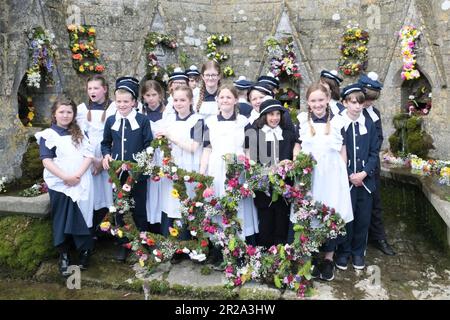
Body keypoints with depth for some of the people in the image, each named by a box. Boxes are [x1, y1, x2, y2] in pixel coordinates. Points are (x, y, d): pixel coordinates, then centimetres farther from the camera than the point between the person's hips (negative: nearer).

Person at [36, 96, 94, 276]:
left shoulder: (79, 134, 13)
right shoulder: (48, 135, 2)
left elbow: (89, 155, 3)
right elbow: (46, 160, -7)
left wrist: (78, 174, -13)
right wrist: (65, 177, -17)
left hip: (81, 183, 2)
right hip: (59, 184, -2)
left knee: (82, 218, 0)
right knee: (62, 220, 3)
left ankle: (84, 252, 13)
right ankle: (63, 256, 14)